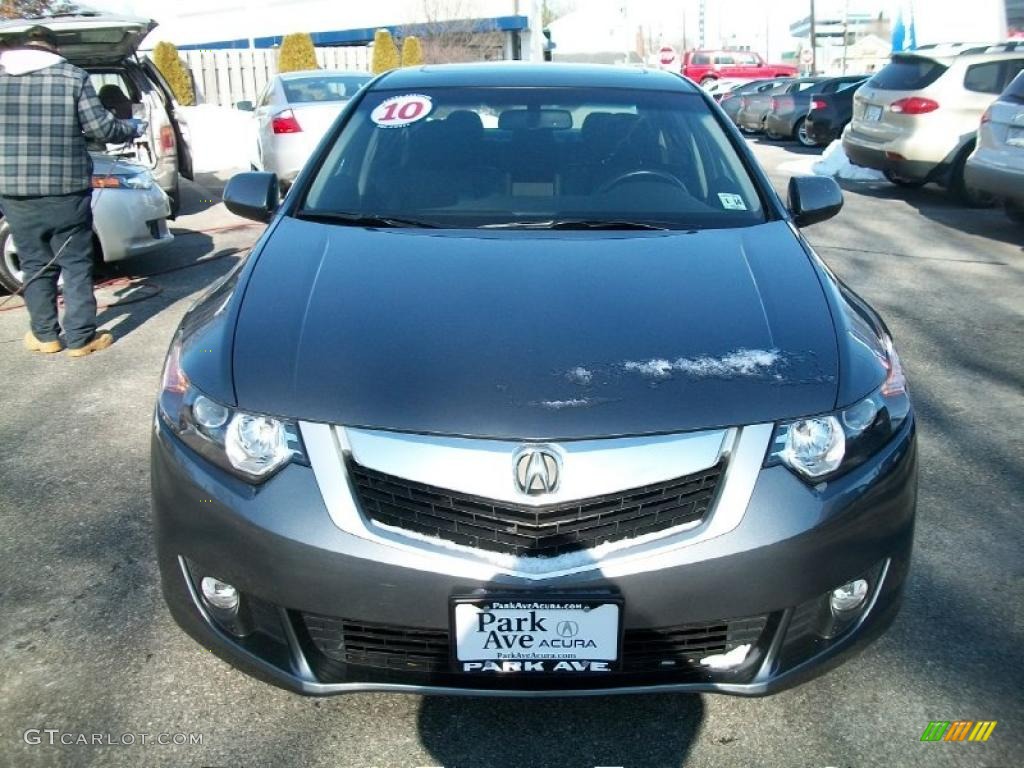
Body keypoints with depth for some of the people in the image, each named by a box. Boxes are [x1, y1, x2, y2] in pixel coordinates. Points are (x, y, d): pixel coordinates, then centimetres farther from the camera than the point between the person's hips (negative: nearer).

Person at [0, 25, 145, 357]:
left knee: (35, 264, 12)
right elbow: (102, 128, -4)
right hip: (65, 189, -2)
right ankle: (81, 337, 6)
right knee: (76, 264, 5)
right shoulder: (73, 76, -3)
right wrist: (134, 128, 14)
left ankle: (45, 335, 19)